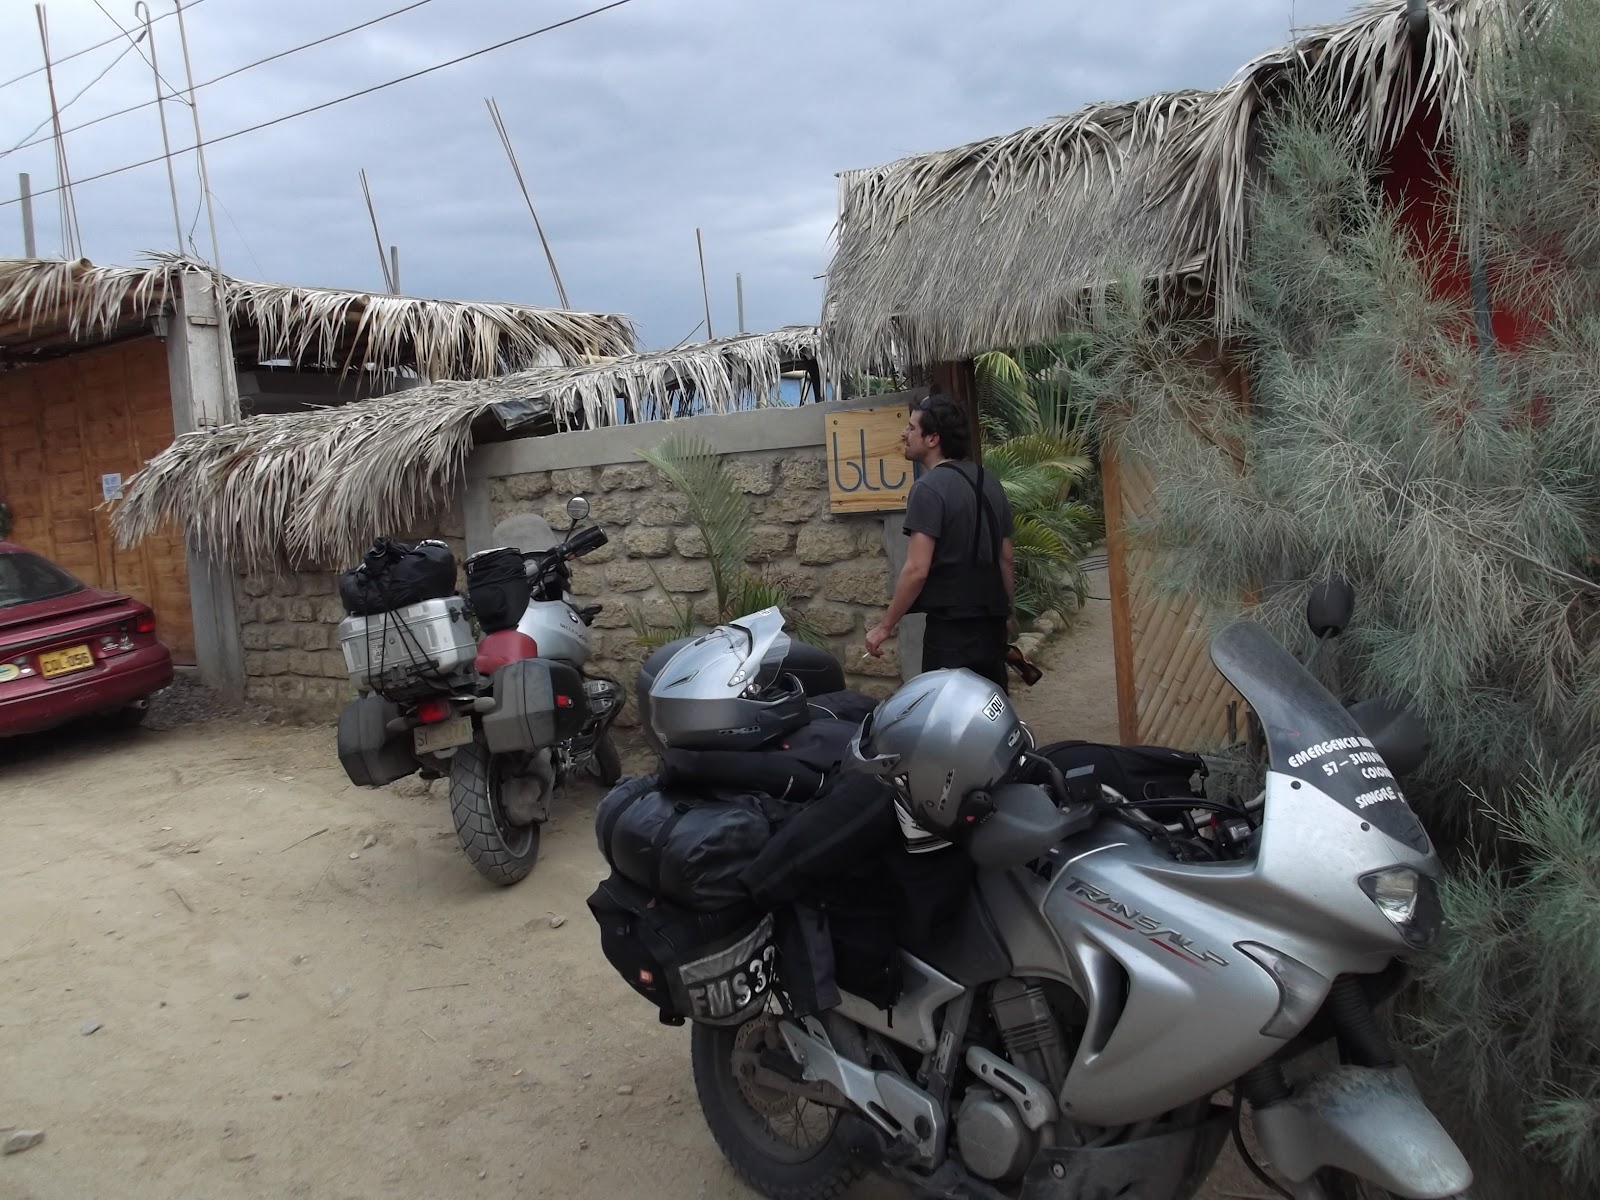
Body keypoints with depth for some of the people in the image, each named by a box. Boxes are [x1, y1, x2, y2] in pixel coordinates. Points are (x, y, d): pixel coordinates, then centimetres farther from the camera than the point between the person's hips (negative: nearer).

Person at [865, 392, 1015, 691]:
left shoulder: (929, 488, -14)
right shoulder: (989, 482, 11)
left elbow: (917, 571, -19)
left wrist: (885, 626, -12)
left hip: (951, 625, -8)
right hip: (991, 620, 8)